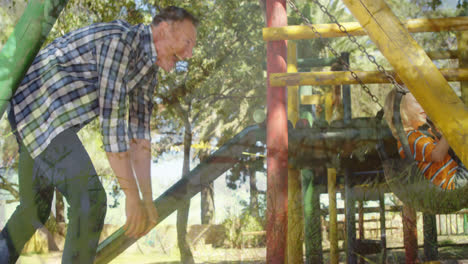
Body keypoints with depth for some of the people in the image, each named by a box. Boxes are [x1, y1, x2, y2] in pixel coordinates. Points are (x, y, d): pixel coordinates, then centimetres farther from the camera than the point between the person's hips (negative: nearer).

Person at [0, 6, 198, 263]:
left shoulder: (148, 68, 9)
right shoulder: (119, 39, -23)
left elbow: (139, 133, 9)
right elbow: (112, 119, -28)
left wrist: (148, 199, 4)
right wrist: (132, 196, -26)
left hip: (51, 117, 11)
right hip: (38, 109, -11)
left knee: (35, 210, 21)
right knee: (90, 200, -19)